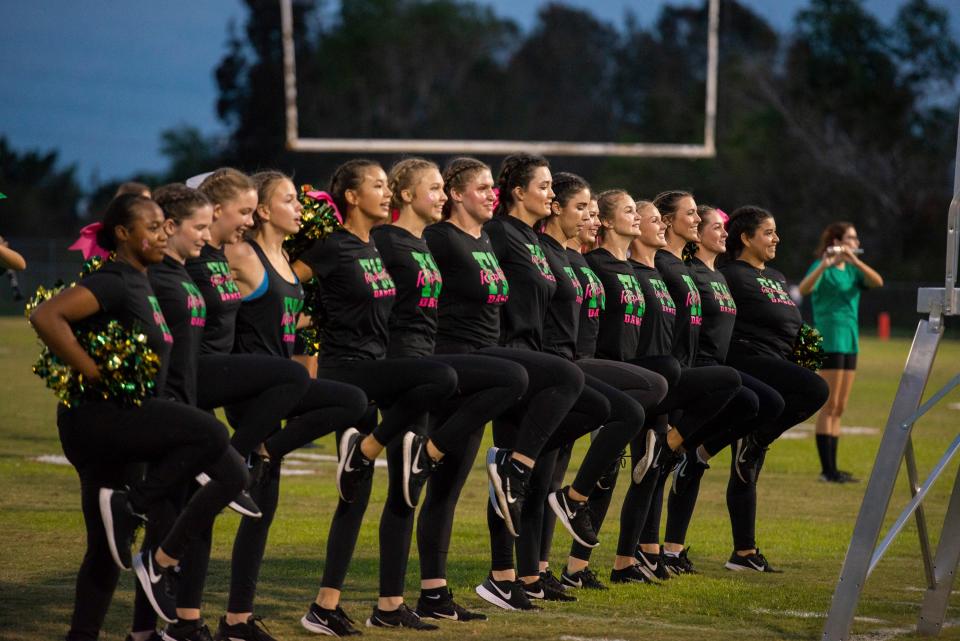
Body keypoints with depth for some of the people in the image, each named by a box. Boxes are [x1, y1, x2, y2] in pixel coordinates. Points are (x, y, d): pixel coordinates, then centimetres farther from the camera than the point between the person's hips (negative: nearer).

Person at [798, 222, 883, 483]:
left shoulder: (852, 269, 15)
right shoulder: (821, 267, -6)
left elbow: (878, 282, -3)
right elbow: (803, 289, -25)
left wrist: (854, 260, -16)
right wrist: (824, 266, -38)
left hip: (849, 341, 8)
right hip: (829, 340, -8)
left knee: (839, 409, 7)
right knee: (830, 406, -9)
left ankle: (832, 468, 10)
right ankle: (827, 470, -10)